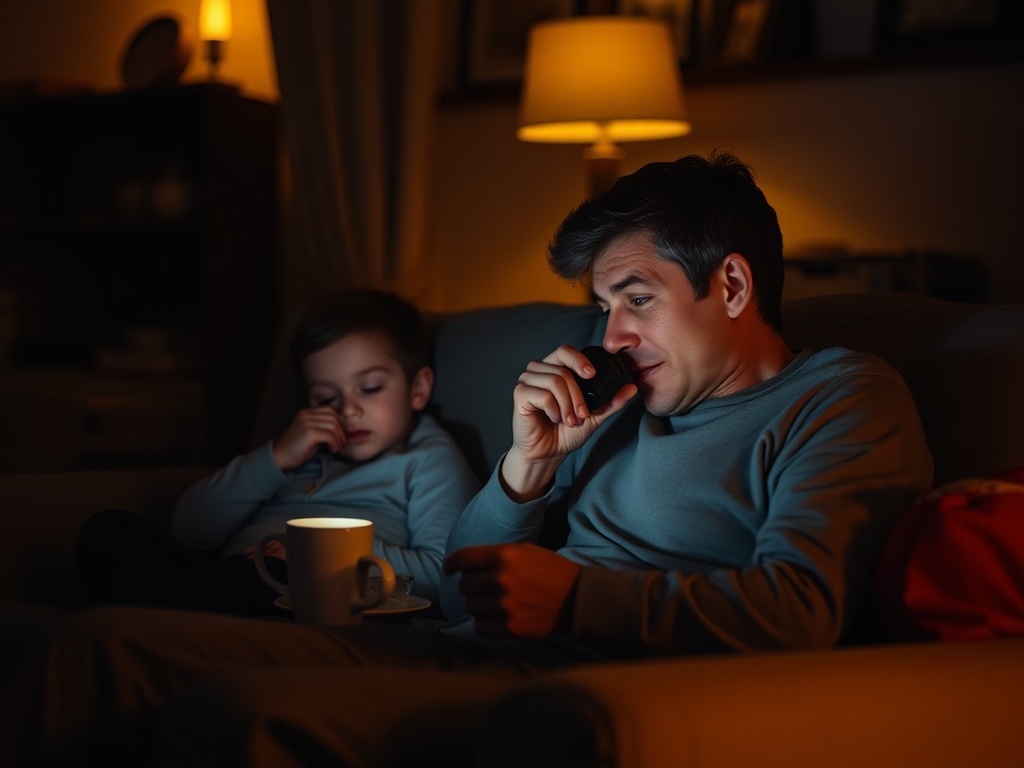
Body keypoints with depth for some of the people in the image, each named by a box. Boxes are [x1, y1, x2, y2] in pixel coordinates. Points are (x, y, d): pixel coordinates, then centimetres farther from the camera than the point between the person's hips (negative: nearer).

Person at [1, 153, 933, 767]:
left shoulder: (844, 396, 5)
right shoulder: (631, 409, 26)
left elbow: (798, 605, -15)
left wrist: (575, 596, -17)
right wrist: (530, 464, 7)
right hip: (464, 655, 9)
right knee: (103, 643, -2)